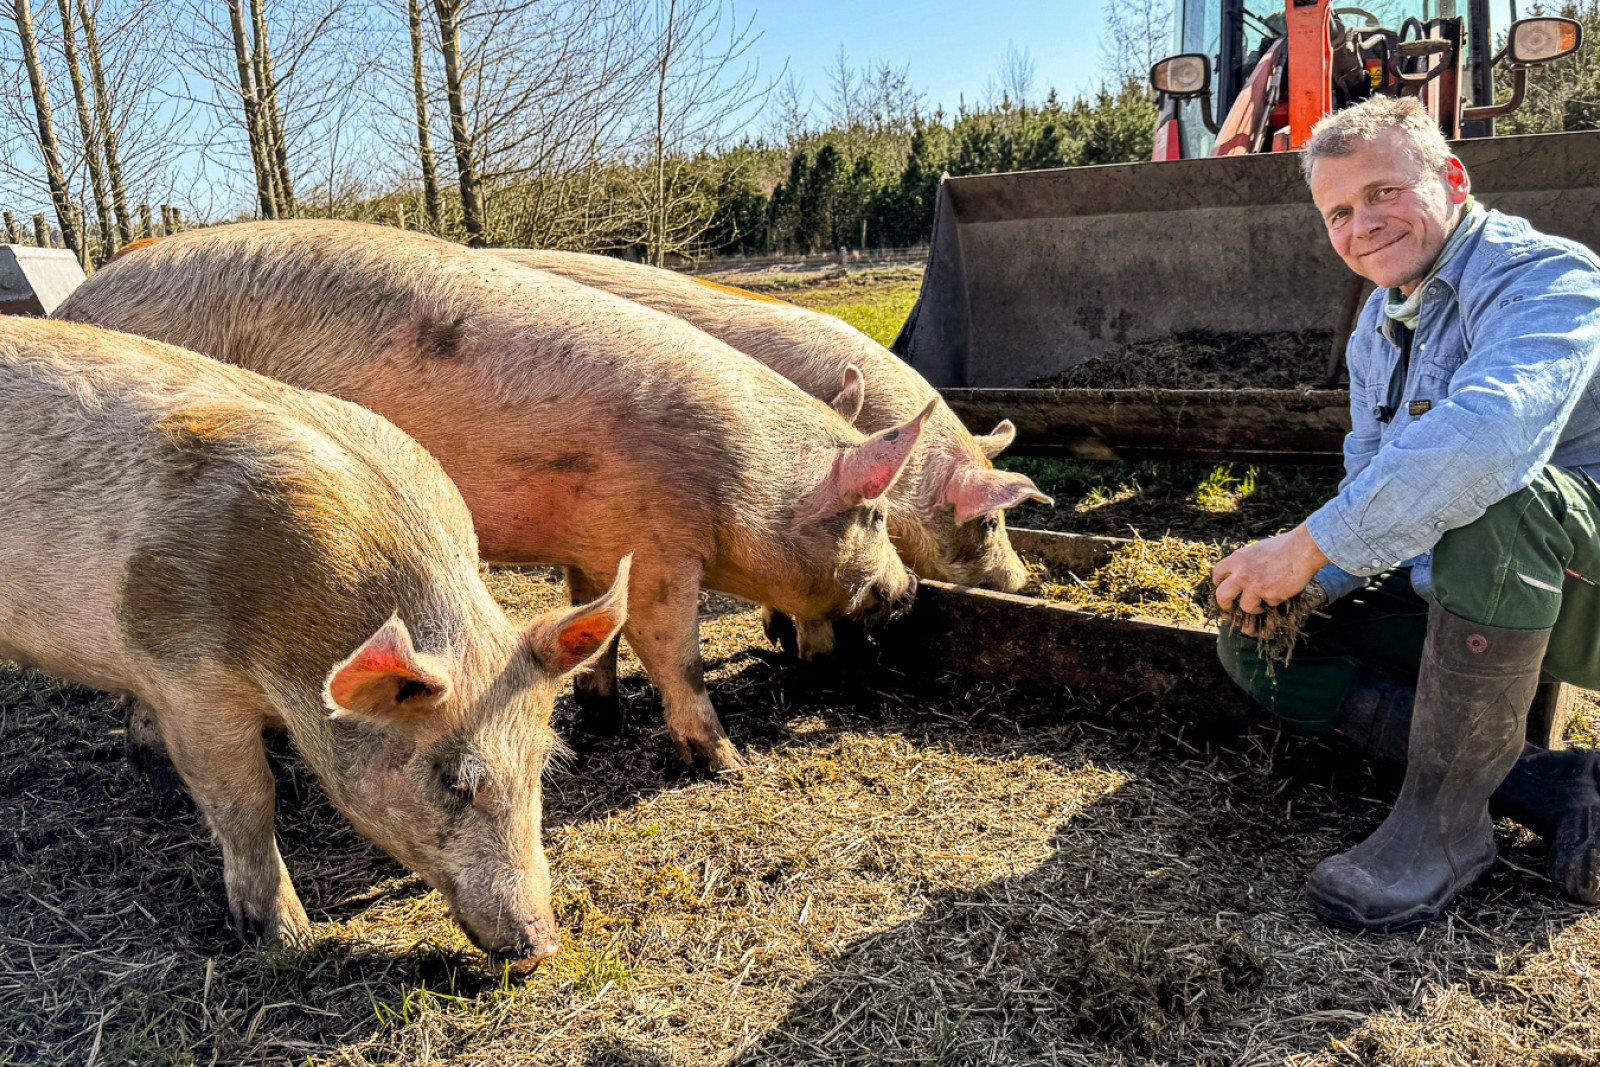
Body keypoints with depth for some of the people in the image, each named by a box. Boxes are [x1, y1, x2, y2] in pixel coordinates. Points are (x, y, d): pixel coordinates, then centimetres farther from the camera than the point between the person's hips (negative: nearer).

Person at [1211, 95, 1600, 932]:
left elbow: (1487, 432, -41)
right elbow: (1377, 499, 11)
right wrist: (1309, 581, -10)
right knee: (1259, 648, -2)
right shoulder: (1378, 329, 9)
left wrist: (1309, 544, -35)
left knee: (1491, 492, -39)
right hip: (1462, 595, 8)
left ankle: (1444, 820, -24)